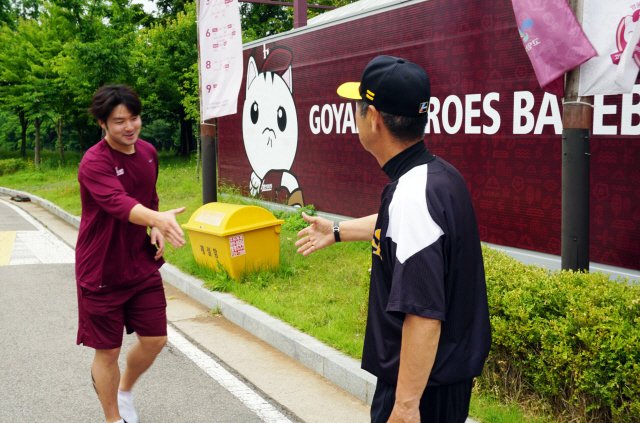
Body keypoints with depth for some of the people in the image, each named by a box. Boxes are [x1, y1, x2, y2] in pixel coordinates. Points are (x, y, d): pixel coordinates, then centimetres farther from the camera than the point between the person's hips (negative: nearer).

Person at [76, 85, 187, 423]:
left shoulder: (148, 153, 4)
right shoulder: (94, 163, -19)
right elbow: (119, 203, -37)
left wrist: (156, 229, 0)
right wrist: (158, 218, -55)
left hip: (142, 265, 6)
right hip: (102, 271, -6)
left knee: (155, 339, 8)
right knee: (108, 350, 4)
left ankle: (124, 389, 37)